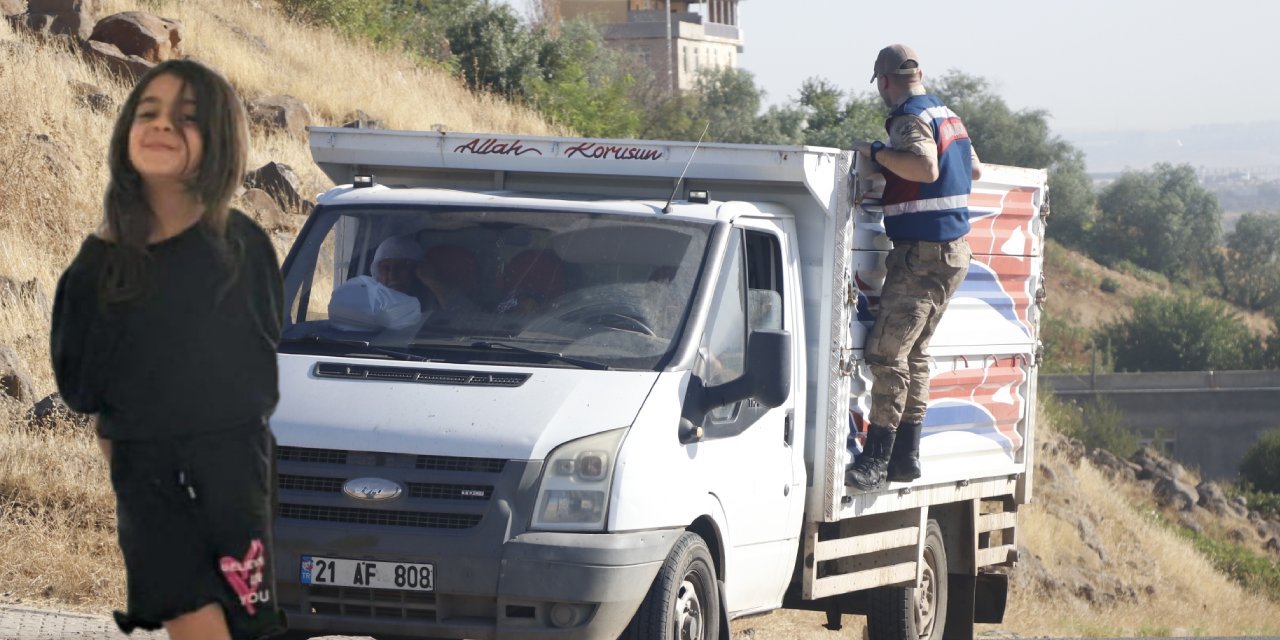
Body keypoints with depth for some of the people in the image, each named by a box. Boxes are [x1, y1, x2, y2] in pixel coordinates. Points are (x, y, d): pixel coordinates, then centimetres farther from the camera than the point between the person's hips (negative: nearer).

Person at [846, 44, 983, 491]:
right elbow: (974, 169, 31)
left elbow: (926, 167, -33)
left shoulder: (911, 119, -14)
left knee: (887, 354, -11)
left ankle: (875, 461, -15)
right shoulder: (947, 115, 16)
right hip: (953, 252, 10)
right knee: (914, 354, 14)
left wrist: (876, 152, -23)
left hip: (922, 253, -10)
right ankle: (906, 456, 15)